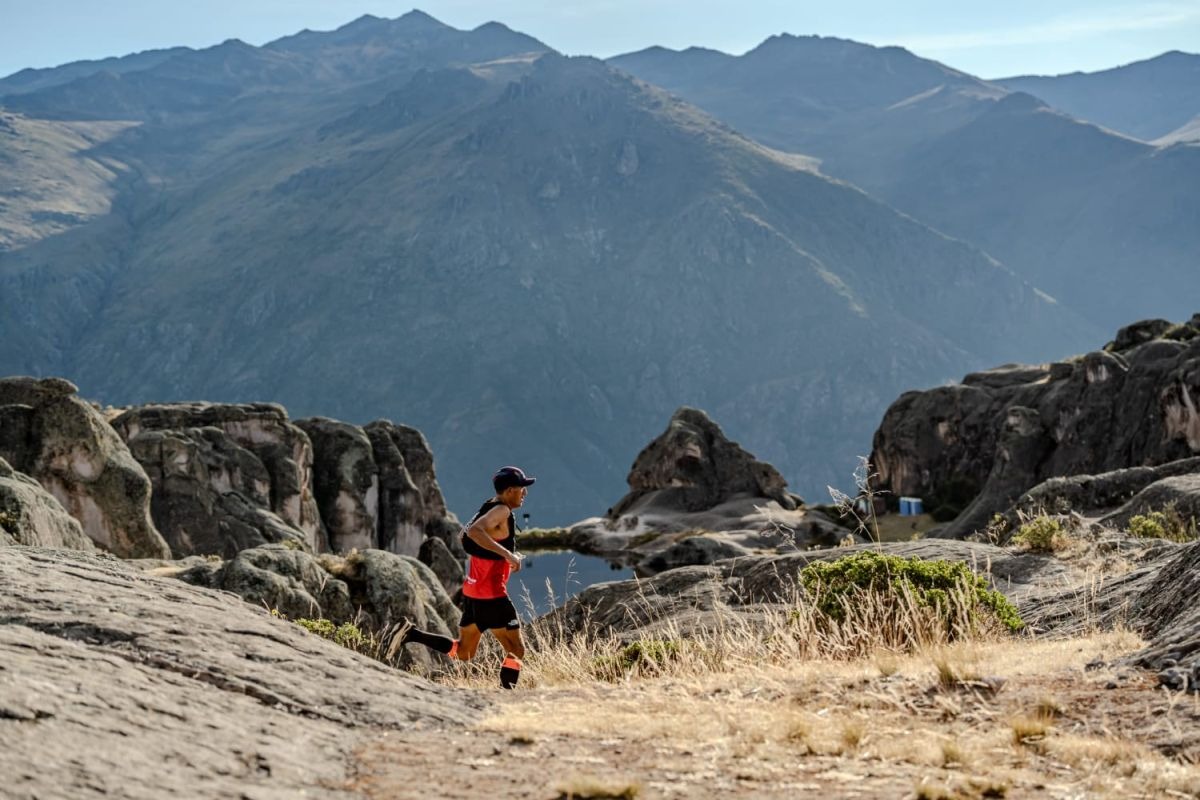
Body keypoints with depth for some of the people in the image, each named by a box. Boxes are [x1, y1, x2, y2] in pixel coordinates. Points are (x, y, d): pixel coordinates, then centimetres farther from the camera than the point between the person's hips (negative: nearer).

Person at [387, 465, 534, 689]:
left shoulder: (488, 509, 13)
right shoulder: (501, 511, -15)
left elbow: (465, 535, 28)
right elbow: (473, 530, -32)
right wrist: (507, 554, -33)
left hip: (472, 591, 9)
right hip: (491, 595, -9)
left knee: (463, 652, 16)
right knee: (516, 650, -2)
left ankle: (410, 633, 6)